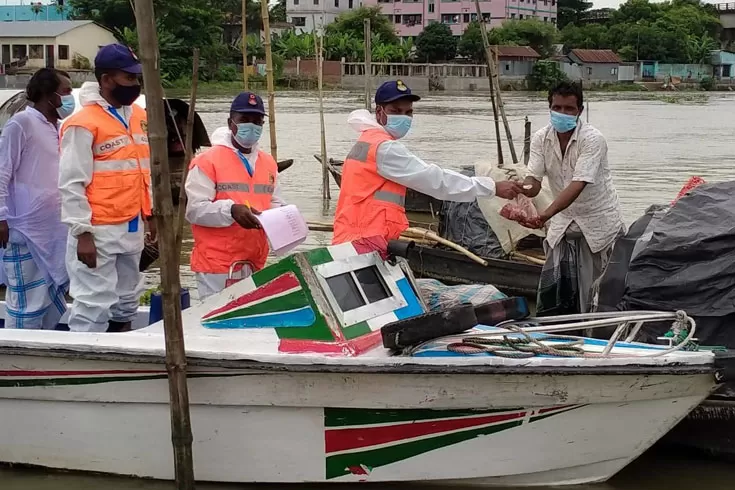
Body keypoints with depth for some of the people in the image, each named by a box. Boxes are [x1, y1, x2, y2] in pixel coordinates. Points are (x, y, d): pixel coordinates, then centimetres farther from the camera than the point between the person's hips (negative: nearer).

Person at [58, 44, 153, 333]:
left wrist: (151, 214, 17)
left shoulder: (138, 117, 11)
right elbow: (72, 183, -14)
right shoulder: (83, 123, -13)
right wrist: (82, 232, -17)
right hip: (99, 231, -8)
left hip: (132, 227, 8)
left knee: (126, 301, 17)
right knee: (95, 306, -9)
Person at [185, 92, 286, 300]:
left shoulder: (268, 163, 15)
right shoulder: (208, 161, -6)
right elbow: (195, 210, -12)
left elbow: (274, 203, 22)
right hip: (217, 265, -6)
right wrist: (231, 211, -27)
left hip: (255, 264, 6)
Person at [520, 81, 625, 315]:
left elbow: (578, 184, -30)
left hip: (598, 223, -4)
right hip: (564, 223, 5)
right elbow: (534, 180, -11)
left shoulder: (592, 139, -20)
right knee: (552, 290, -1)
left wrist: (546, 214, -44)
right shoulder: (541, 138, -3)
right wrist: (519, 192, -37)